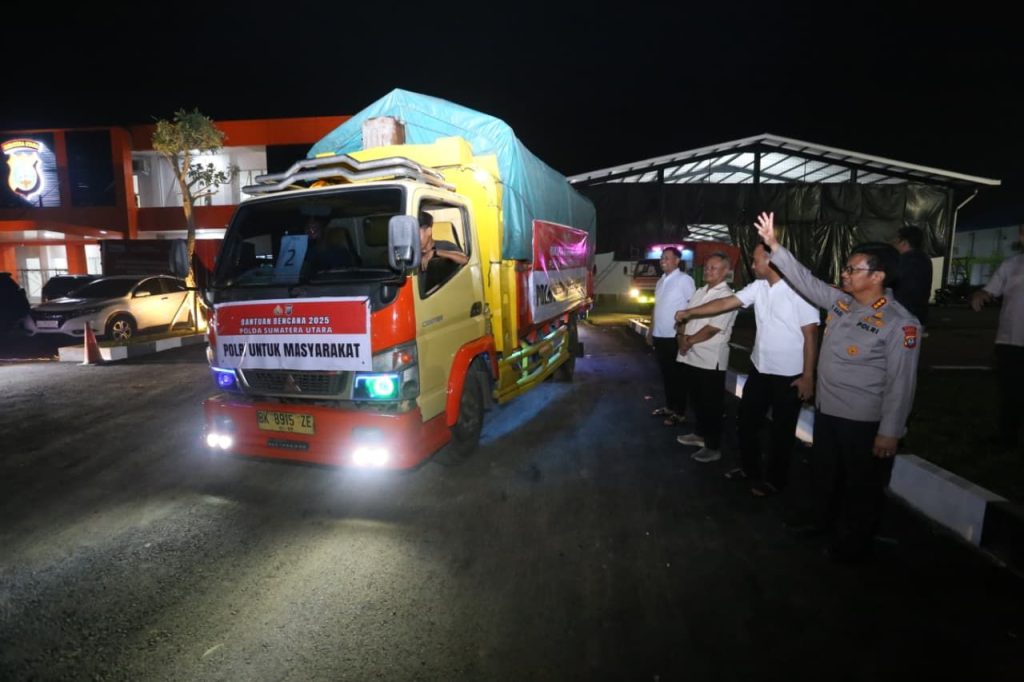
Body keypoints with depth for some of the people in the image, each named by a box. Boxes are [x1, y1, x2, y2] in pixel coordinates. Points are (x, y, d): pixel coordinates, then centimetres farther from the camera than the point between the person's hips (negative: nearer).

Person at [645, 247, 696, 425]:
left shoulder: (684, 279, -9)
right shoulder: (661, 281, 14)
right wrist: (651, 329, 18)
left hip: (675, 337, -7)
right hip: (659, 336, 7)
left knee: (677, 375, 1)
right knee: (665, 374, 14)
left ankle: (680, 413, 10)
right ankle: (669, 406, 26)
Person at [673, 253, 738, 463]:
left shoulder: (727, 296, -13)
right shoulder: (700, 292, 13)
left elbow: (713, 329, -19)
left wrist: (689, 341, -12)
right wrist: (682, 335, -7)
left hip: (710, 359, -8)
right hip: (691, 356, 8)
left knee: (711, 404, 2)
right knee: (696, 399, 19)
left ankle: (713, 447, 14)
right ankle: (700, 434, 37)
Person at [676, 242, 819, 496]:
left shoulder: (799, 290, -19)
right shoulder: (758, 287, 2)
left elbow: (810, 335, -16)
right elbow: (725, 303, 4)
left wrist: (808, 376, -16)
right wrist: (689, 312, 1)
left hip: (789, 375, -7)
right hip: (760, 369, 7)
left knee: (781, 431, 10)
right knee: (747, 420, 18)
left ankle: (775, 479, 29)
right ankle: (749, 467, 38)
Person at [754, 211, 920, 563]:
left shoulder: (900, 323, -20)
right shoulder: (839, 301, 0)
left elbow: (901, 383, -19)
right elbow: (805, 279, 4)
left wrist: (889, 432, -17)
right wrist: (774, 246, -5)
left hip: (863, 421, -7)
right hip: (825, 409, 7)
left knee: (861, 485, 13)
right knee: (823, 472, 25)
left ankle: (854, 541, 33)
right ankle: (819, 518, 47)